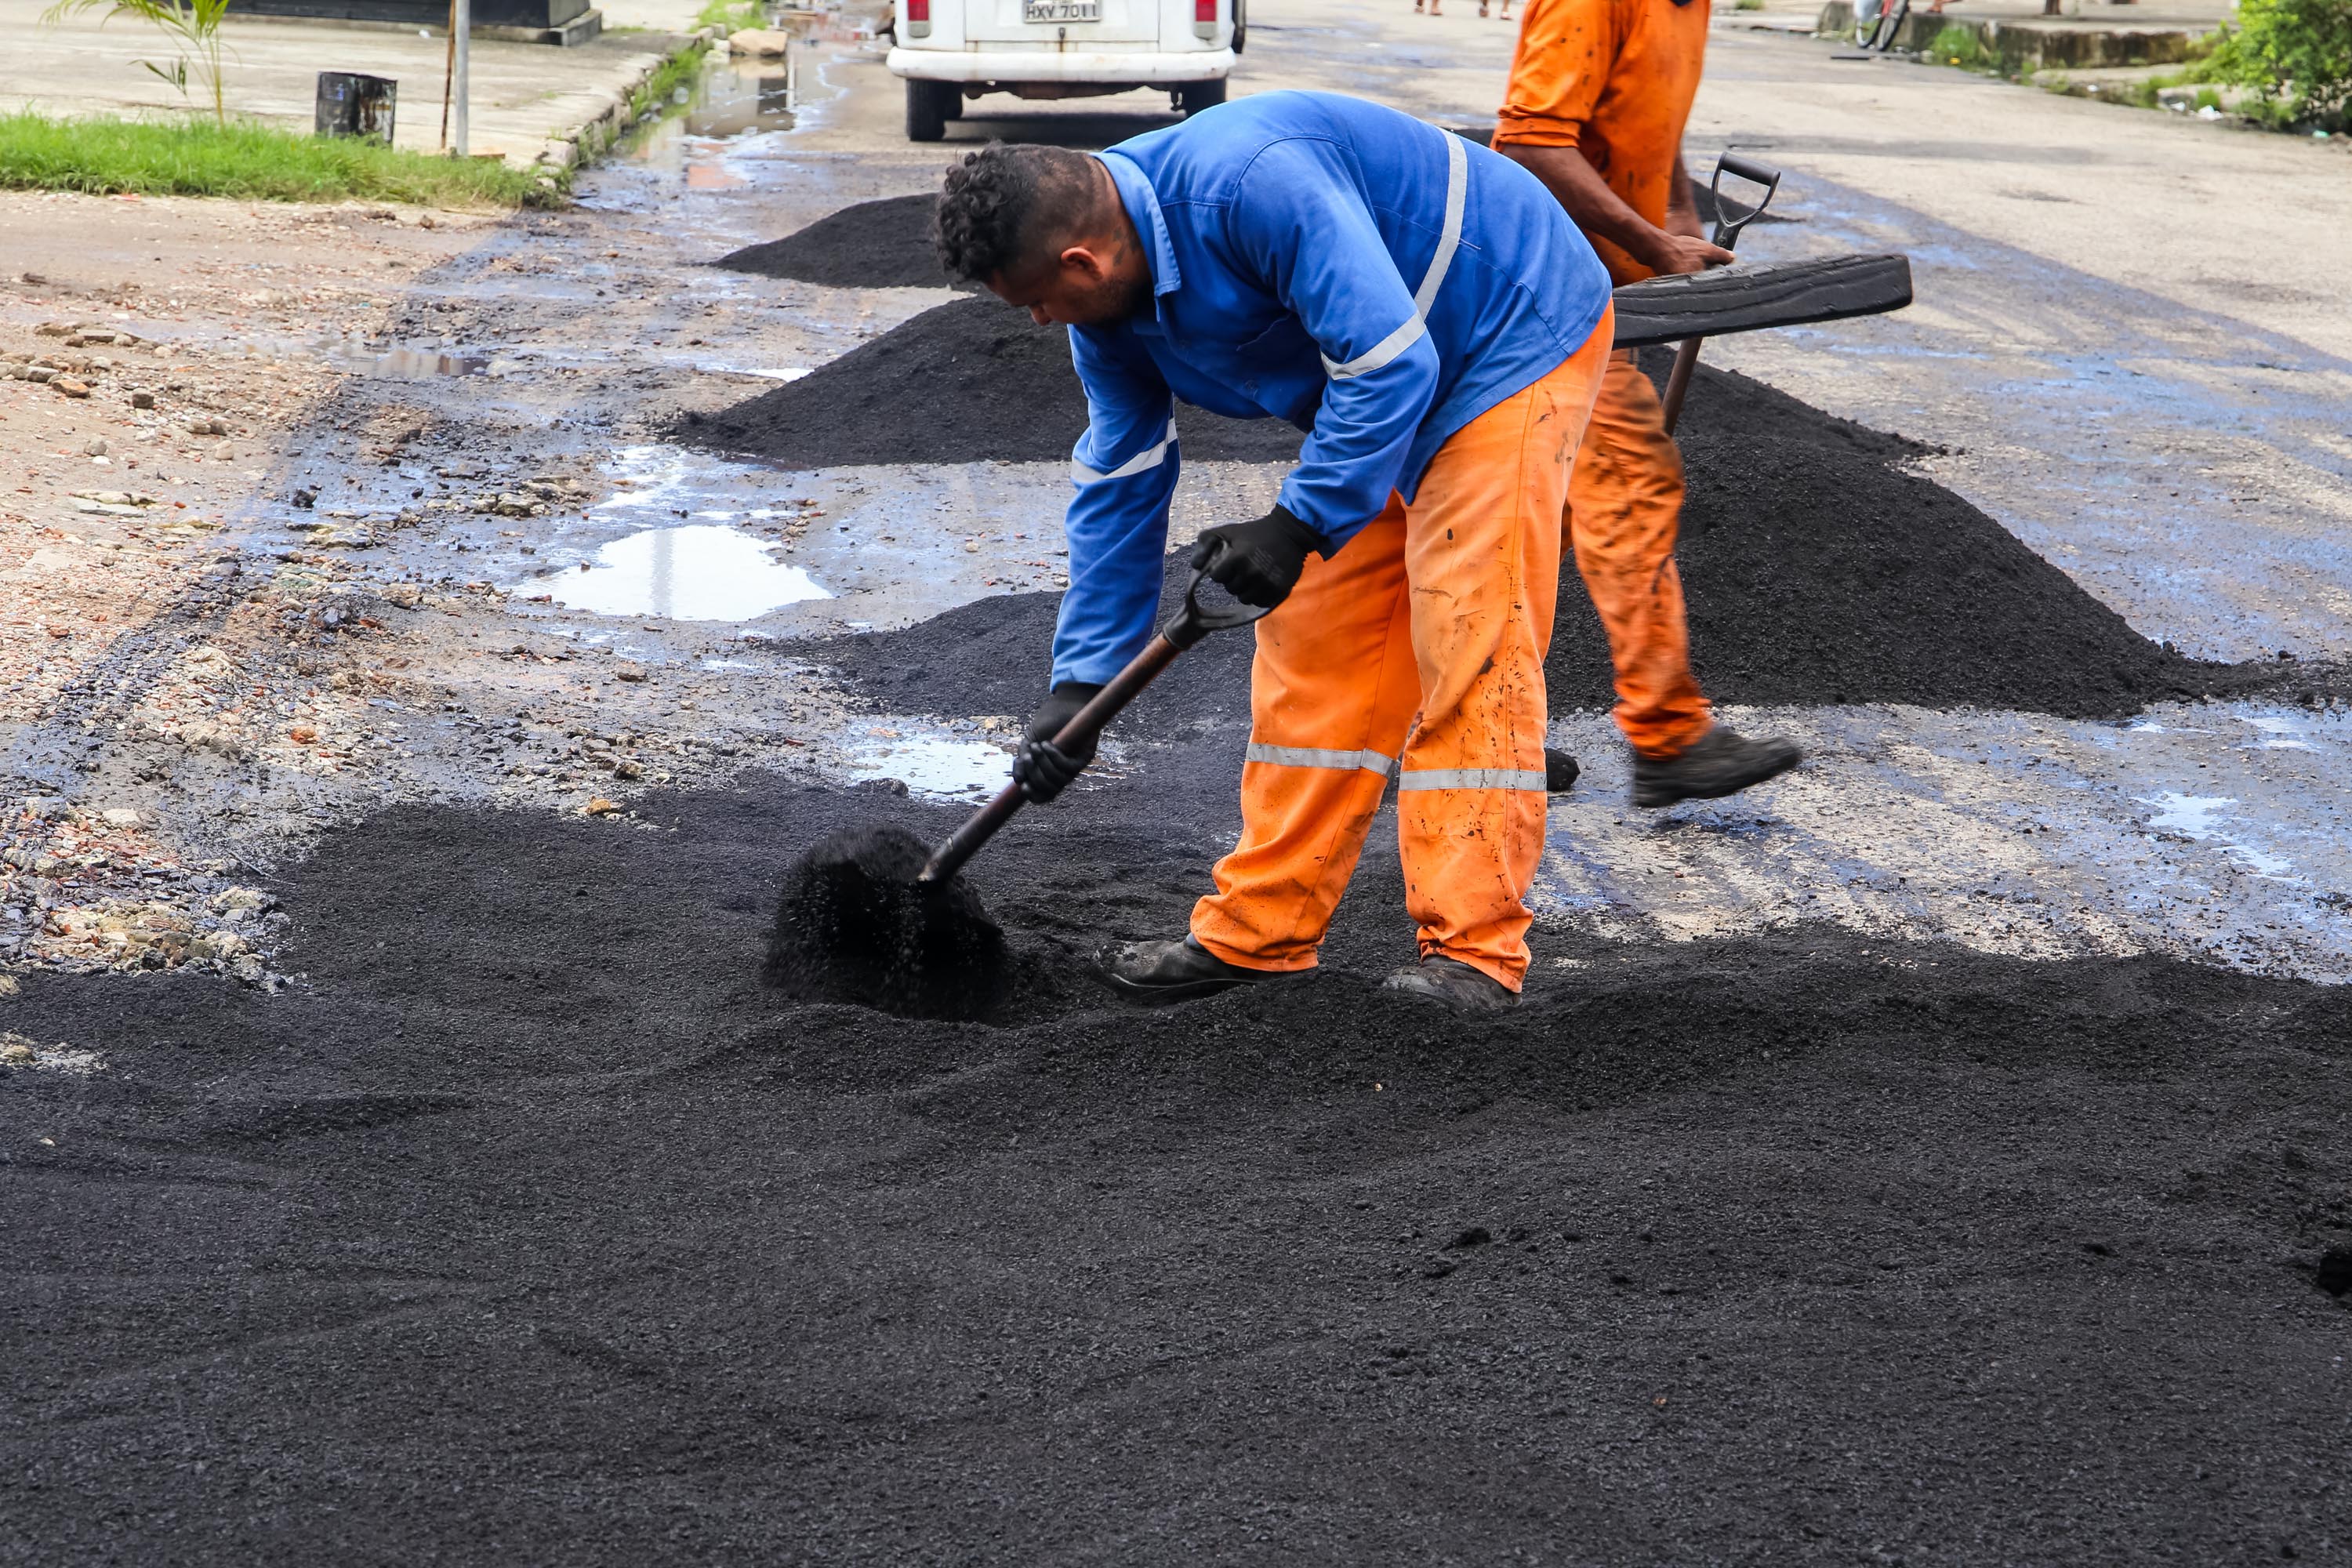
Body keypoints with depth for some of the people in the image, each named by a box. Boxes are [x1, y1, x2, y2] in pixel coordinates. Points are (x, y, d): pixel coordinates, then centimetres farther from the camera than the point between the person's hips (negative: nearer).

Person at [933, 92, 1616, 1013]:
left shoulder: (1253, 184, -33)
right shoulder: (1109, 298, -3)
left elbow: (1390, 365, -32)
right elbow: (1118, 482, 5)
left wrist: (1299, 527, -28)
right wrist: (1079, 683, 2)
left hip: (1514, 337, -9)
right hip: (1378, 385, 9)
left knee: (1469, 647, -15)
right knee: (1312, 644, 5)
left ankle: (1474, 953, -13)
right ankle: (1259, 932, 11)